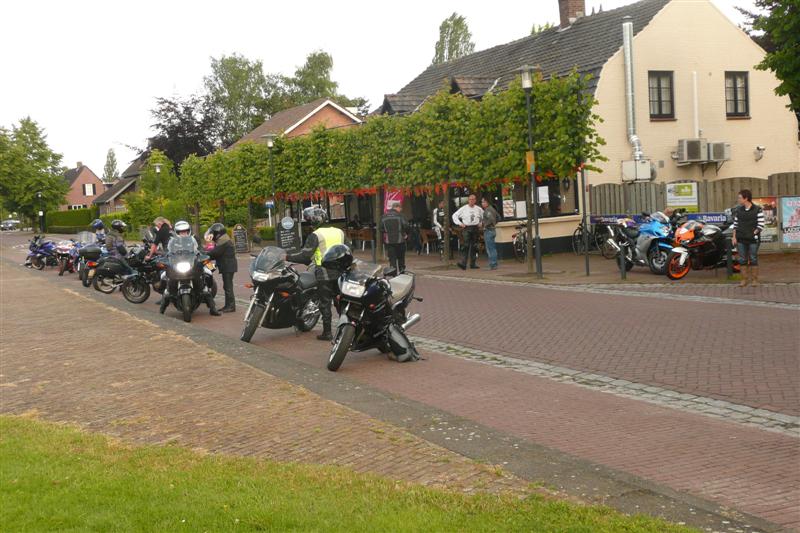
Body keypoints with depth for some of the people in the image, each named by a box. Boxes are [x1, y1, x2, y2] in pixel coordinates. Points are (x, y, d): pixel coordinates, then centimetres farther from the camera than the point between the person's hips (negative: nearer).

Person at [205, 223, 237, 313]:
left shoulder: (223, 241, -15)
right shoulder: (221, 240, 19)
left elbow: (215, 252, -21)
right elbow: (217, 253, 18)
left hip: (228, 266, -11)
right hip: (227, 266, 11)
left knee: (228, 286, -9)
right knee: (227, 286, 12)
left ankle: (231, 306, -8)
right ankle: (228, 305, 16)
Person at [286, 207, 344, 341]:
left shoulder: (315, 235, -10)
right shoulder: (339, 232, 8)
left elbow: (305, 255, -15)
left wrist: (287, 257, -8)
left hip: (324, 273, -5)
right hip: (339, 271, 5)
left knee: (325, 303, 2)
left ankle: (327, 332, 5)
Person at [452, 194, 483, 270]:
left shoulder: (478, 209, 6)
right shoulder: (464, 208, -1)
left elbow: (484, 216, 21)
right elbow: (454, 215, 3)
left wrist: (481, 223, 10)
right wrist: (459, 223, -3)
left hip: (475, 228, 3)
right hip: (467, 228, -3)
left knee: (474, 246, 7)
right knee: (466, 246, -14)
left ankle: (472, 264, 14)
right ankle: (463, 263, -19)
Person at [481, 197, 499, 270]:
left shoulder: (488, 210, -15)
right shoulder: (492, 208, 16)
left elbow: (491, 219, -31)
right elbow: (498, 216, 27)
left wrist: (484, 224, -19)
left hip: (488, 230, -10)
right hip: (493, 229, 11)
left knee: (490, 249, -8)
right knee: (493, 248, 14)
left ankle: (493, 265, -8)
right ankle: (494, 264, 18)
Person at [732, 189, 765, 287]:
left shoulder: (758, 210, -5)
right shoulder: (738, 210, 8)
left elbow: (761, 225, -6)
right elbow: (735, 224, 11)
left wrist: (753, 234, -12)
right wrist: (734, 237, 4)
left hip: (753, 239, -4)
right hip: (741, 239, 4)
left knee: (753, 259, 2)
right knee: (742, 260, 4)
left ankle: (754, 280, 11)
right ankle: (744, 279, 12)